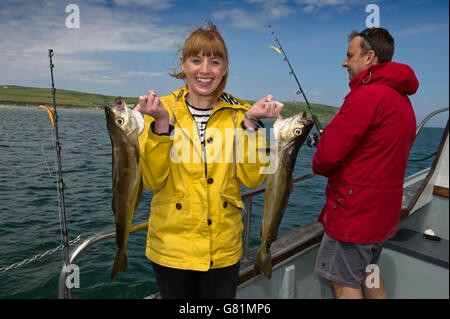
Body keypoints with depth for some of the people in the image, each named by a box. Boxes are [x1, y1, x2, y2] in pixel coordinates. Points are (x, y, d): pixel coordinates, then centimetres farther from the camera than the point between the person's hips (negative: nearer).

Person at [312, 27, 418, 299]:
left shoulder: (368, 94, -19)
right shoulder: (402, 98, 13)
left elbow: (329, 153, -23)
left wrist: (319, 165, 1)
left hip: (355, 212, -10)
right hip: (383, 212, 10)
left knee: (344, 283, 6)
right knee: (369, 275, 25)